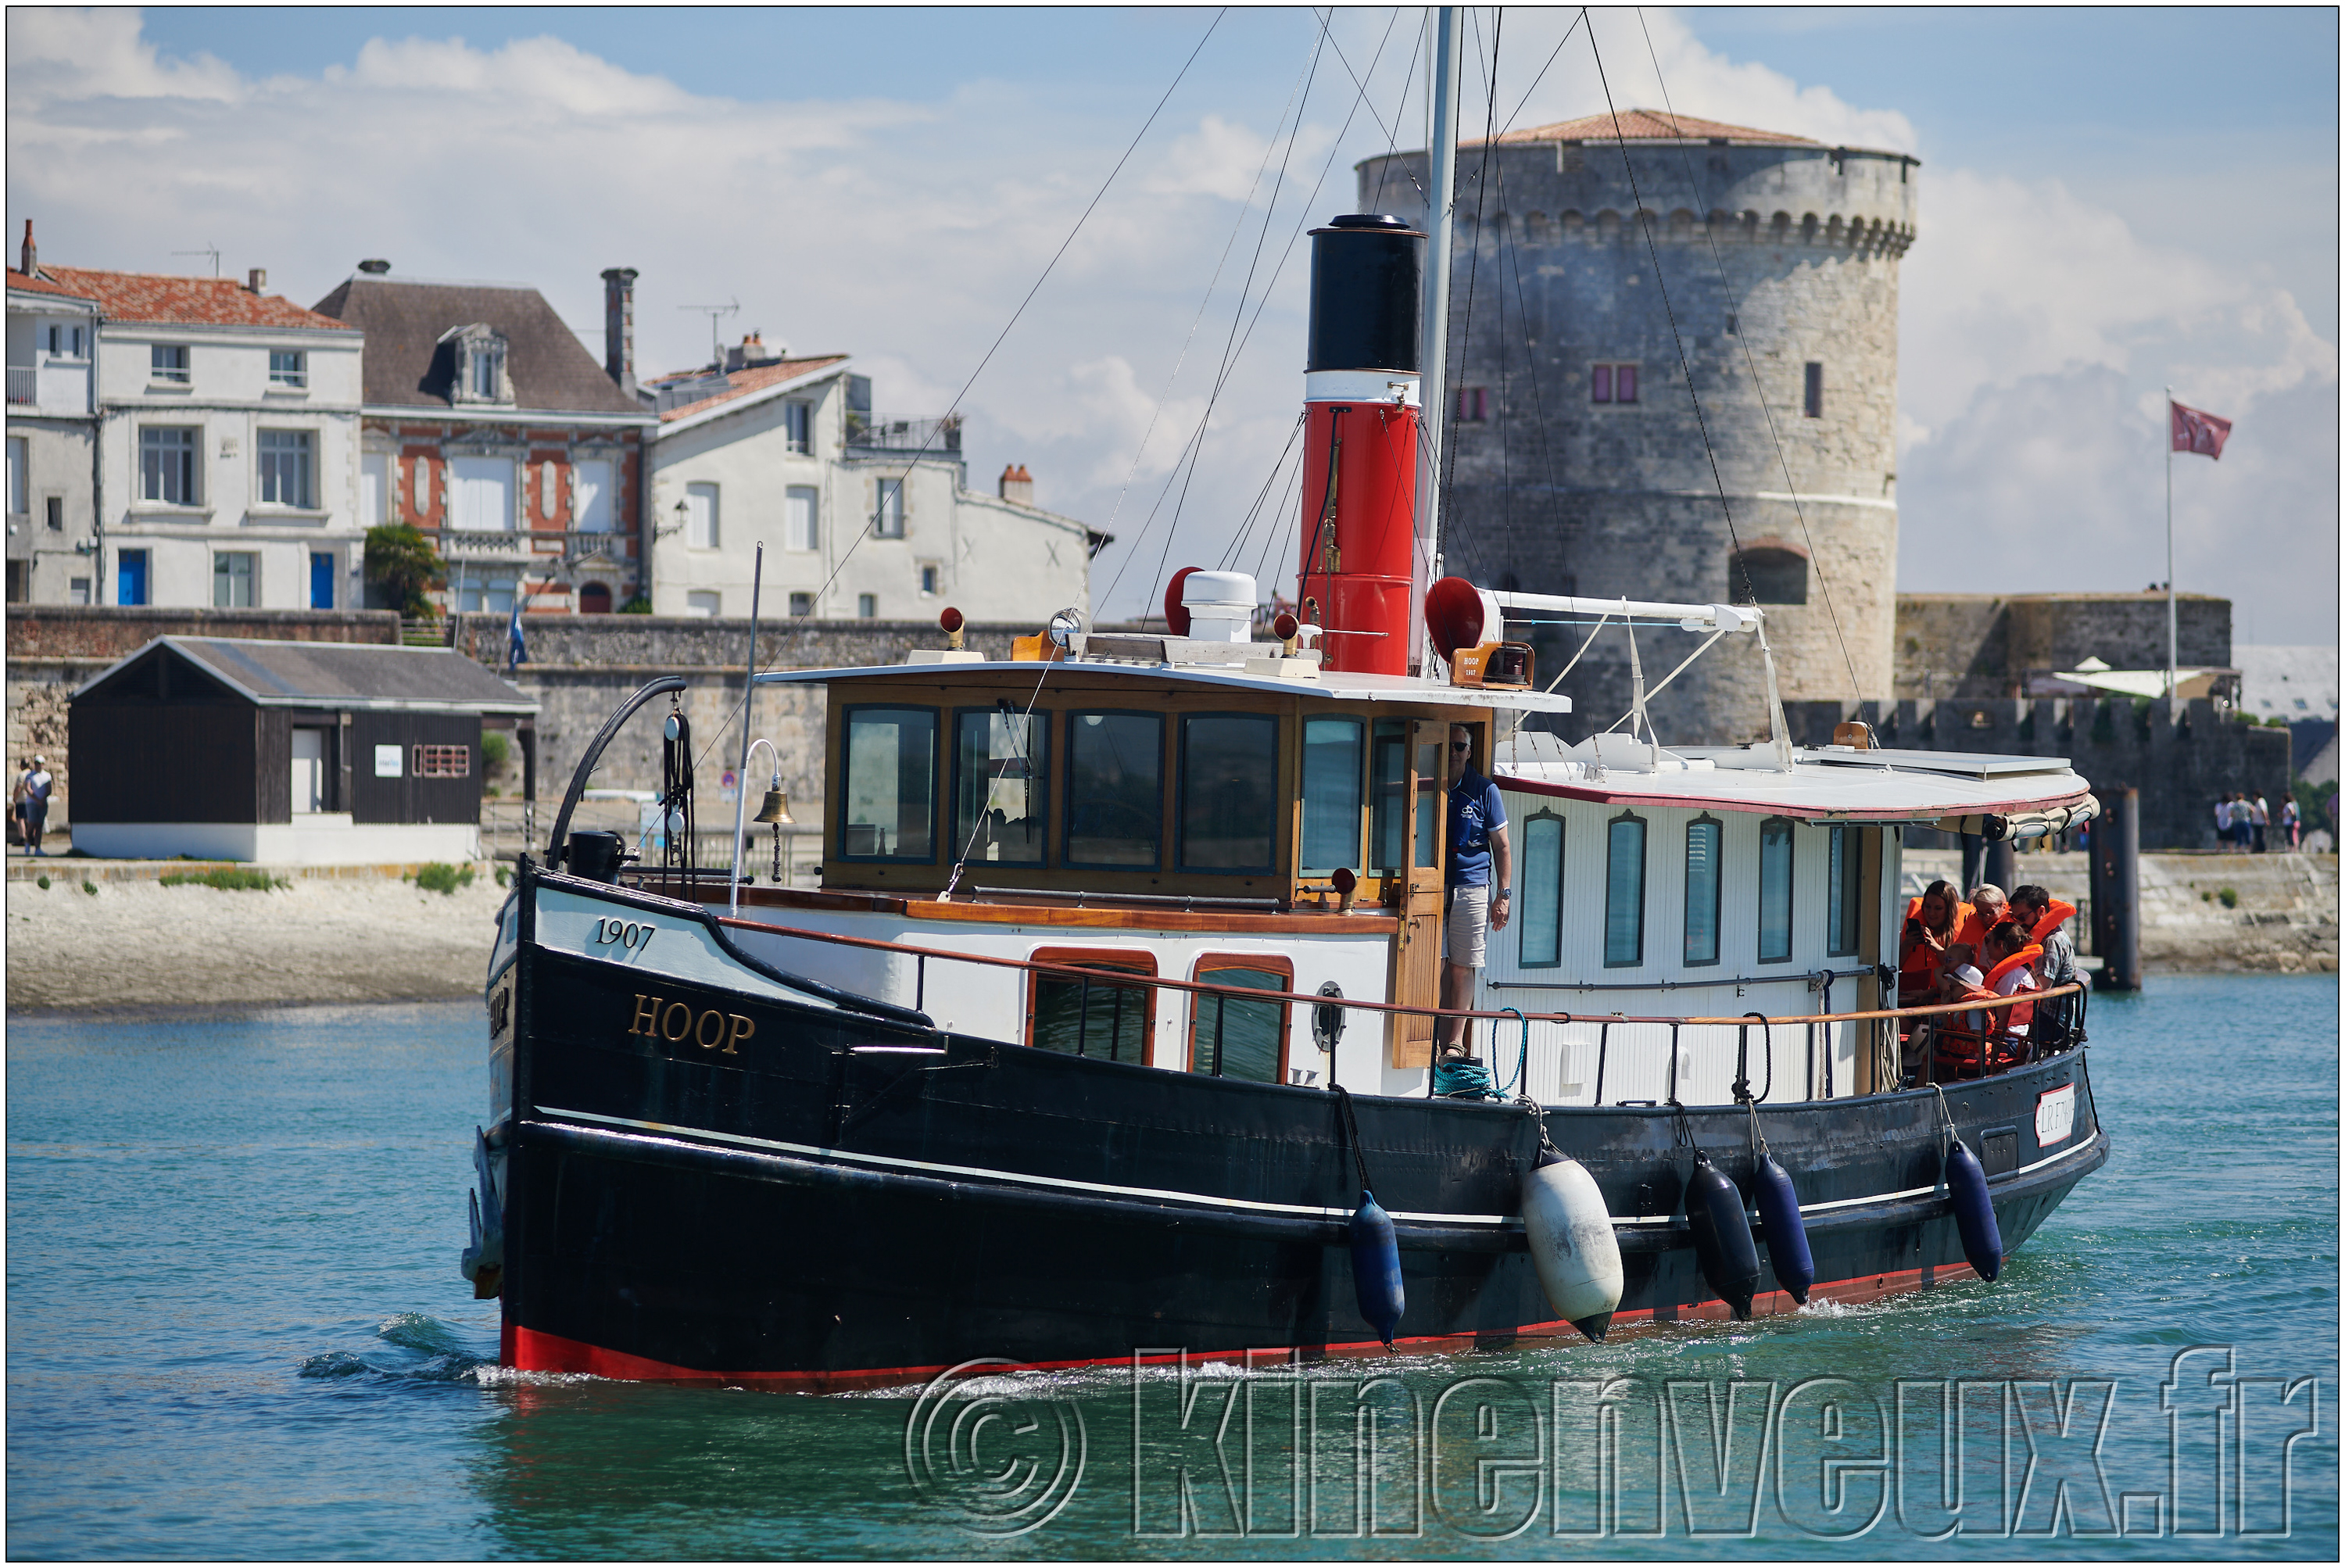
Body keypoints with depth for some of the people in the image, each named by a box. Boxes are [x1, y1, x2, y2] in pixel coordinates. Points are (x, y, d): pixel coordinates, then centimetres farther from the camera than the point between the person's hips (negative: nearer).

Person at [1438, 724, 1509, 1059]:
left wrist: (1504, 894, 1)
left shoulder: (1484, 791, 5)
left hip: (1471, 888, -1)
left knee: (1461, 968, 2)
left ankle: (1455, 1042, 8)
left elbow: (1501, 846, 8)